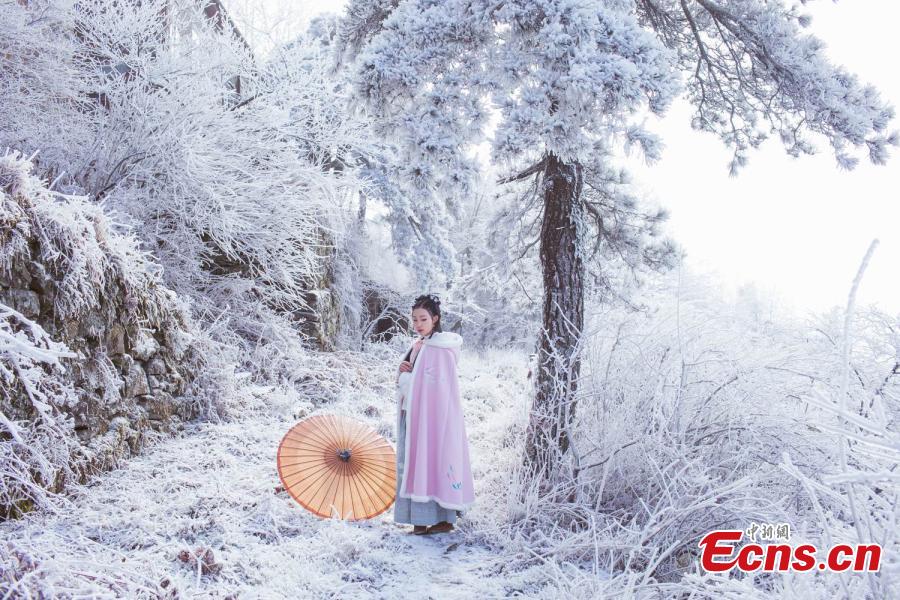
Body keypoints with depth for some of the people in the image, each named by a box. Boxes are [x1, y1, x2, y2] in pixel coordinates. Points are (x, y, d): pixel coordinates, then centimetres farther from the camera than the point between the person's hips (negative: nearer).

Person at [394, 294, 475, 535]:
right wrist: (403, 370, -2)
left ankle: (443, 518, 2)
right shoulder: (418, 346, 15)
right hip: (412, 413, 9)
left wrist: (406, 375, -7)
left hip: (432, 413, -9)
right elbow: (405, 382, 19)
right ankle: (421, 518, 14)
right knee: (412, 463, 8)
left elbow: (434, 385, -18)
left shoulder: (440, 349, -12)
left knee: (432, 460, -6)